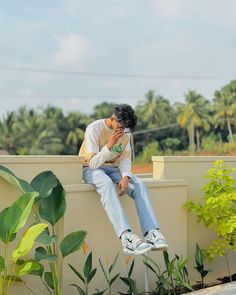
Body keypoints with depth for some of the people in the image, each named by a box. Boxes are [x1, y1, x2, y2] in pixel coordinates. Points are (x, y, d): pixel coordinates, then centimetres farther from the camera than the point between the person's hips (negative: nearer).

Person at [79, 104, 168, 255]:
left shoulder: (125, 132, 0)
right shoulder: (94, 128, -17)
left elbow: (125, 158, -1)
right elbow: (93, 163, -20)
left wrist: (125, 177, -21)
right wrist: (109, 146, -34)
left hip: (113, 168, 6)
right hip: (91, 169, -5)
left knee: (140, 185, -22)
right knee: (107, 183, -39)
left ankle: (152, 233, -34)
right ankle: (127, 237, -53)